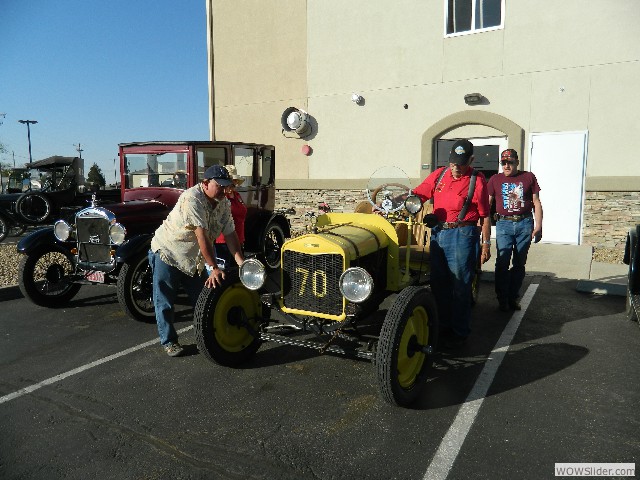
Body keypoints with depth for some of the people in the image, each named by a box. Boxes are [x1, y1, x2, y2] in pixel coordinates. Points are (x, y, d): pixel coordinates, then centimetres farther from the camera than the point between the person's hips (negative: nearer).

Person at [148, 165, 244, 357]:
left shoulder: (224, 204, -4)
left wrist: (241, 262, -17)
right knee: (165, 302, 2)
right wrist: (214, 268, -34)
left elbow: (230, 234, -6)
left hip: (193, 258, 7)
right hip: (167, 253, -7)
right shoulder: (192, 199, -28)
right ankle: (169, 341, 17)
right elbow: (202, 236, -33)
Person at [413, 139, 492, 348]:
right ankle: (444, 326, 29)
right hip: (438, 233, 6)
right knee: (438, 283, 13)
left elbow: (485, 216, -3)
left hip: (462, 235, -5)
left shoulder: (477, 180, -4)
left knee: (460, 286, 1)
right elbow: (417, 194, 7)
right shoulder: (439, 174, 9)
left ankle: (460, 332, 16)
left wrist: (486, 244, -4)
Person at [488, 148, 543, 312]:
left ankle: (513, 297, 18)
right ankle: (502, 299, 2)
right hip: (504, 224, -1)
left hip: (524, 224, 1)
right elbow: (487, 203, 5)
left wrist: (538, 225, 0)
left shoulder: (528, 177, 7)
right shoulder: (495, 179, 7)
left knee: (519, 263, 7)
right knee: (502, 262, -8)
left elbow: (536, 203, 7)